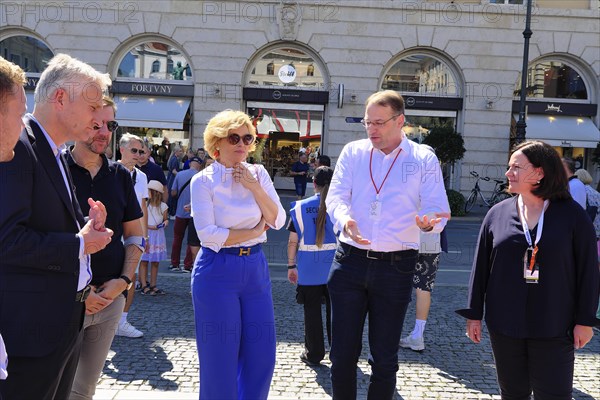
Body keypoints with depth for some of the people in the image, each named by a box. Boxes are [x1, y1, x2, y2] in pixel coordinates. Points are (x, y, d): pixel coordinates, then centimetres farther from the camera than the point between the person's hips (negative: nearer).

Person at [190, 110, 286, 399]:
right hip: (218, 272, -4)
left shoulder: (258, 174, 8)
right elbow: (208, 234, -15)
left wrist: (254, 187, -10)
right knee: (220, 360, 4)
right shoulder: (204, 180, -6)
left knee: (261, 357, 7)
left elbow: (278, 220, 0)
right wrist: (254, 231, -8)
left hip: (255, 268, 5)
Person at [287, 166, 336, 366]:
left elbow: (293, 241, -3)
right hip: (335, 266, 1)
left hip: (309, 269, -1)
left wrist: (291, 265, 6)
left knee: (312, 311, 9)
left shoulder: (300, 207, -5)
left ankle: (313, 355, 16)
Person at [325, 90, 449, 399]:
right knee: (342, 354, 6)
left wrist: (428, 222, -27)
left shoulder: (423, 159, 3)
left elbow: (438, 208, -3)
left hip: (396, 267, -1)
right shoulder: (352, 152, 7)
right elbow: (336, 196, -2)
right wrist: (345, 220, -25)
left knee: (385, 358, 9)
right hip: (349, 261, 1)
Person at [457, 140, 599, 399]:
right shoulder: (498, 213, 3)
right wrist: (474, 314, 6)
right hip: (505, 325, 3)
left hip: (554, 329, -2)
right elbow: (480, 267, 6)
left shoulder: (572, 215, -4)